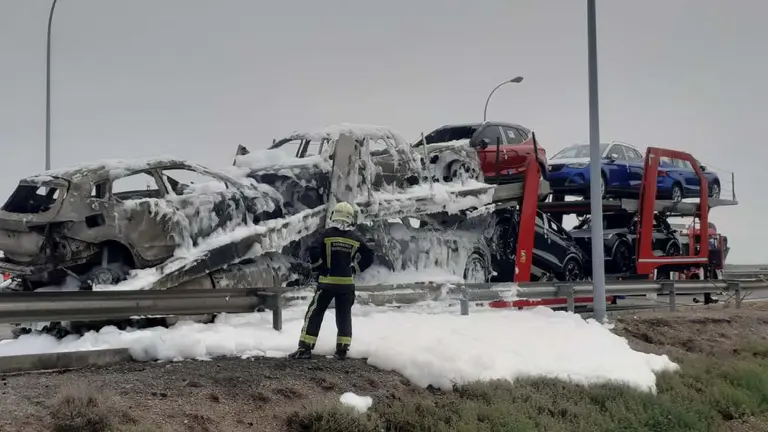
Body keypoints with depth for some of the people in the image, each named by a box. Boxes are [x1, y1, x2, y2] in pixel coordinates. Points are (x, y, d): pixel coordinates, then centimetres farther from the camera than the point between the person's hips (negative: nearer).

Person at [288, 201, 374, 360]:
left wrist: (321, 268, -3)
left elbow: (313, 251, -16)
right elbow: (368, 257, 5)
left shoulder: (328, 234, -7)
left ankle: (305, 348, 0)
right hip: (347, 283, 2)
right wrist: (354, 269, 11)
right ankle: (342, 350, 11)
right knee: (344, 316, 12)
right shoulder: (355, 238, 2)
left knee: (315, 313, 3)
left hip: (327, 281, -2)